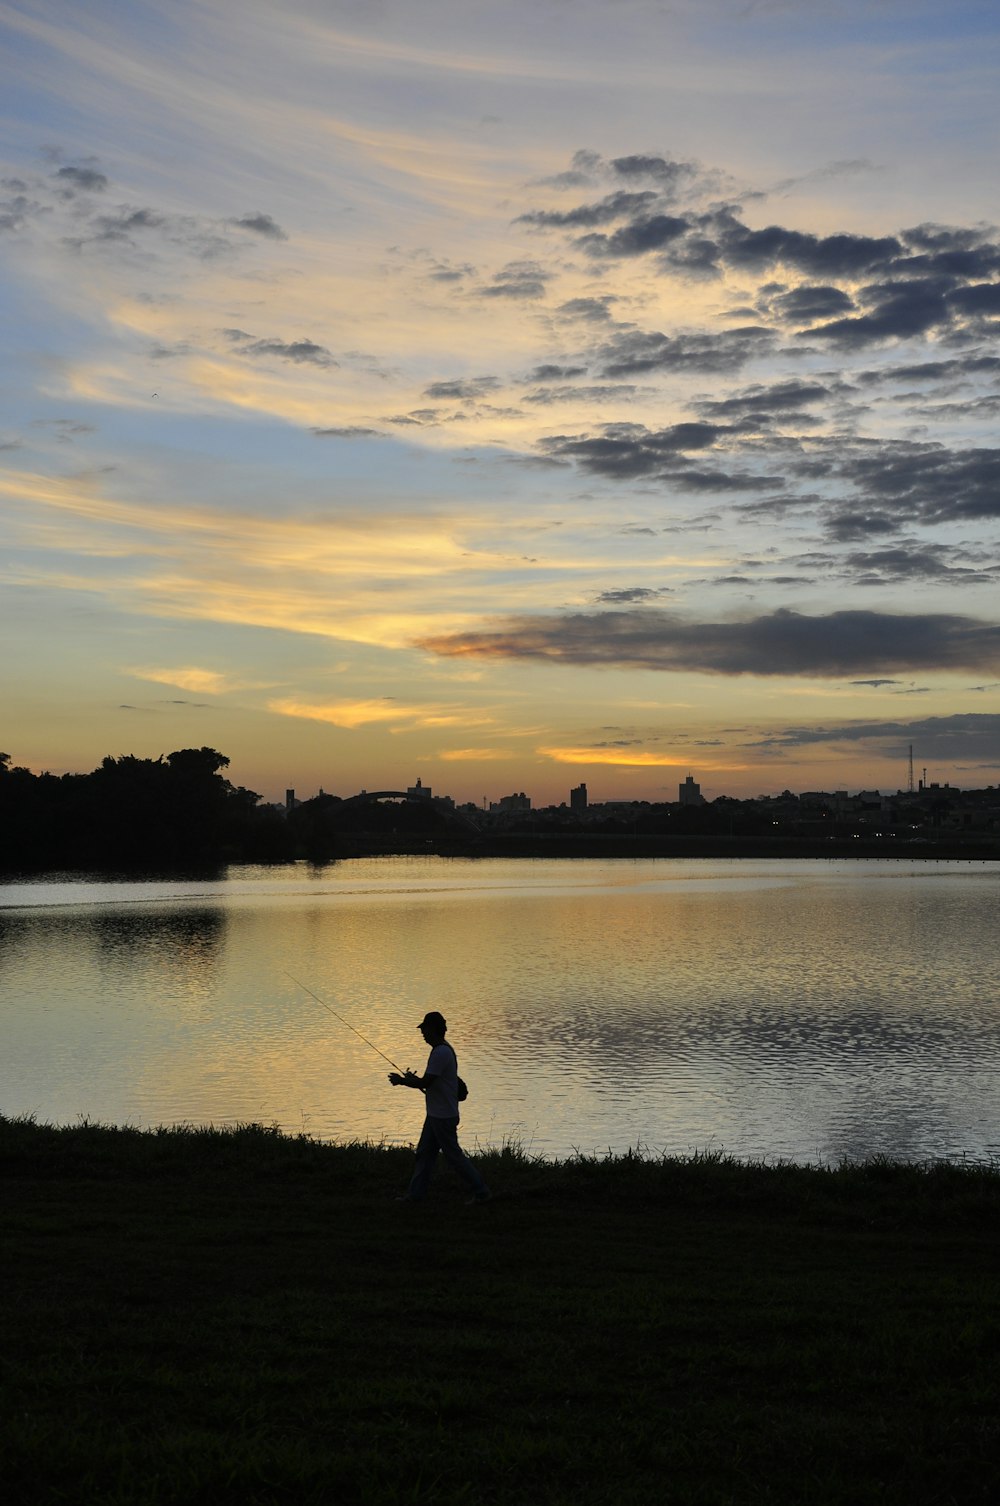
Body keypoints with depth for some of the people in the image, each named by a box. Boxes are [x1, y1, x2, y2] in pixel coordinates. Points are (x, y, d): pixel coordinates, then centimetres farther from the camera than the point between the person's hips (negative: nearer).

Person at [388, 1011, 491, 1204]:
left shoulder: (440, 1053, -21)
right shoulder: (445, 1049, 12)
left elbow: (426, 1083, -23)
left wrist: (401, 1081, -9)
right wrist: (413, 1079, 14)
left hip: (443, 1116, -10)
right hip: (437, 1114, 10)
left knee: (453, 1155, -3)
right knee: (424, 1152, 12)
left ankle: (481, 1192, 3)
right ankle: (415, 1193, 17)